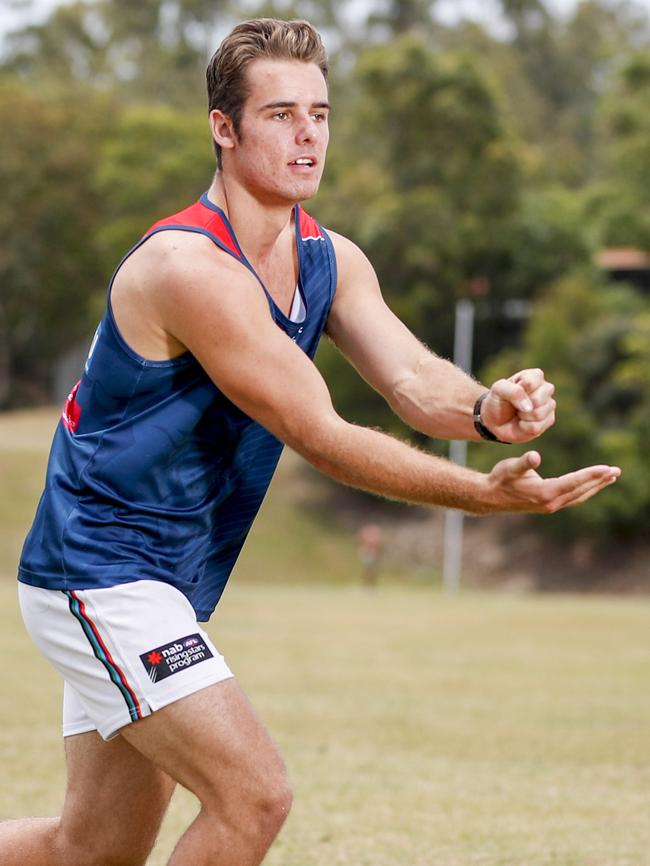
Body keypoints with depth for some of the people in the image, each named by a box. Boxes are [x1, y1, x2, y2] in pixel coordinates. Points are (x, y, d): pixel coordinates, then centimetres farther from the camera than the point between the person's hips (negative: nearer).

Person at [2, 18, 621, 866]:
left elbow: (411, 376, -11)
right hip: (100, 570, -9)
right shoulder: (188, 266, -23)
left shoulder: (330, 260, 5)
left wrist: (488, 407, -33)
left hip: (166, 587, 9)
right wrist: (486, 494, -27)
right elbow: (320, 437, -23)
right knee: (254, 796, -17)